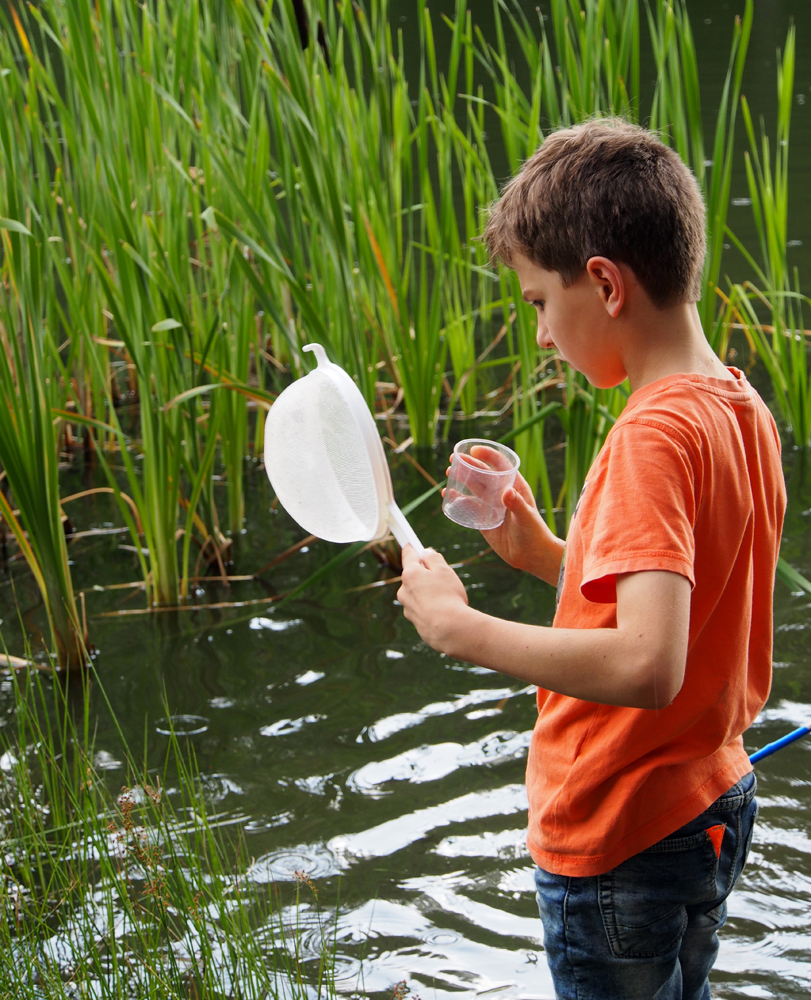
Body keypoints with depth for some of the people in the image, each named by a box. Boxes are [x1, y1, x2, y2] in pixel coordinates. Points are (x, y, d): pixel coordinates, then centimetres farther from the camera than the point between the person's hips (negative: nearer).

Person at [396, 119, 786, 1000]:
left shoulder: (655, 437, -25)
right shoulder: (743, 413, 3)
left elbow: (647, 664, -36)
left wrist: (460, 627, -27)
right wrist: (541, 552, 3)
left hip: (620, 842, -9)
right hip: (713, 807, 9)